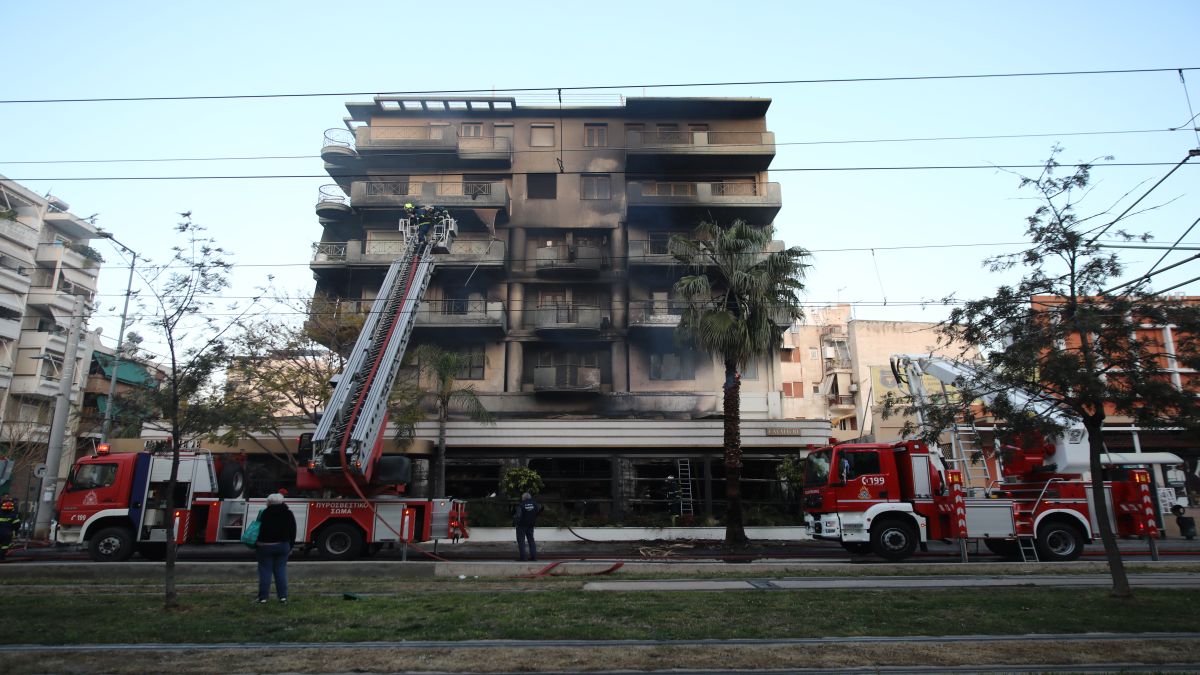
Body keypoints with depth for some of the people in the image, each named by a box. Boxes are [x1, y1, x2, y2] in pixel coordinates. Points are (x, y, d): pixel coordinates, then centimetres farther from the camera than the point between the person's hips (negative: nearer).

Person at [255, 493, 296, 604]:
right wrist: (290, 547, 14)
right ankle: (283, 596, 6)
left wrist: (256, 546, -1)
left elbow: (259, 530, -9)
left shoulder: (265, 513, -8)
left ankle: (263, 597, 4)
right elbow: (293, 532, 7)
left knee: (265, 571, 3)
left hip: (265, 546, -3)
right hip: (283, 546, 3)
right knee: (280, 570, 8)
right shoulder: (288, 513, 3)